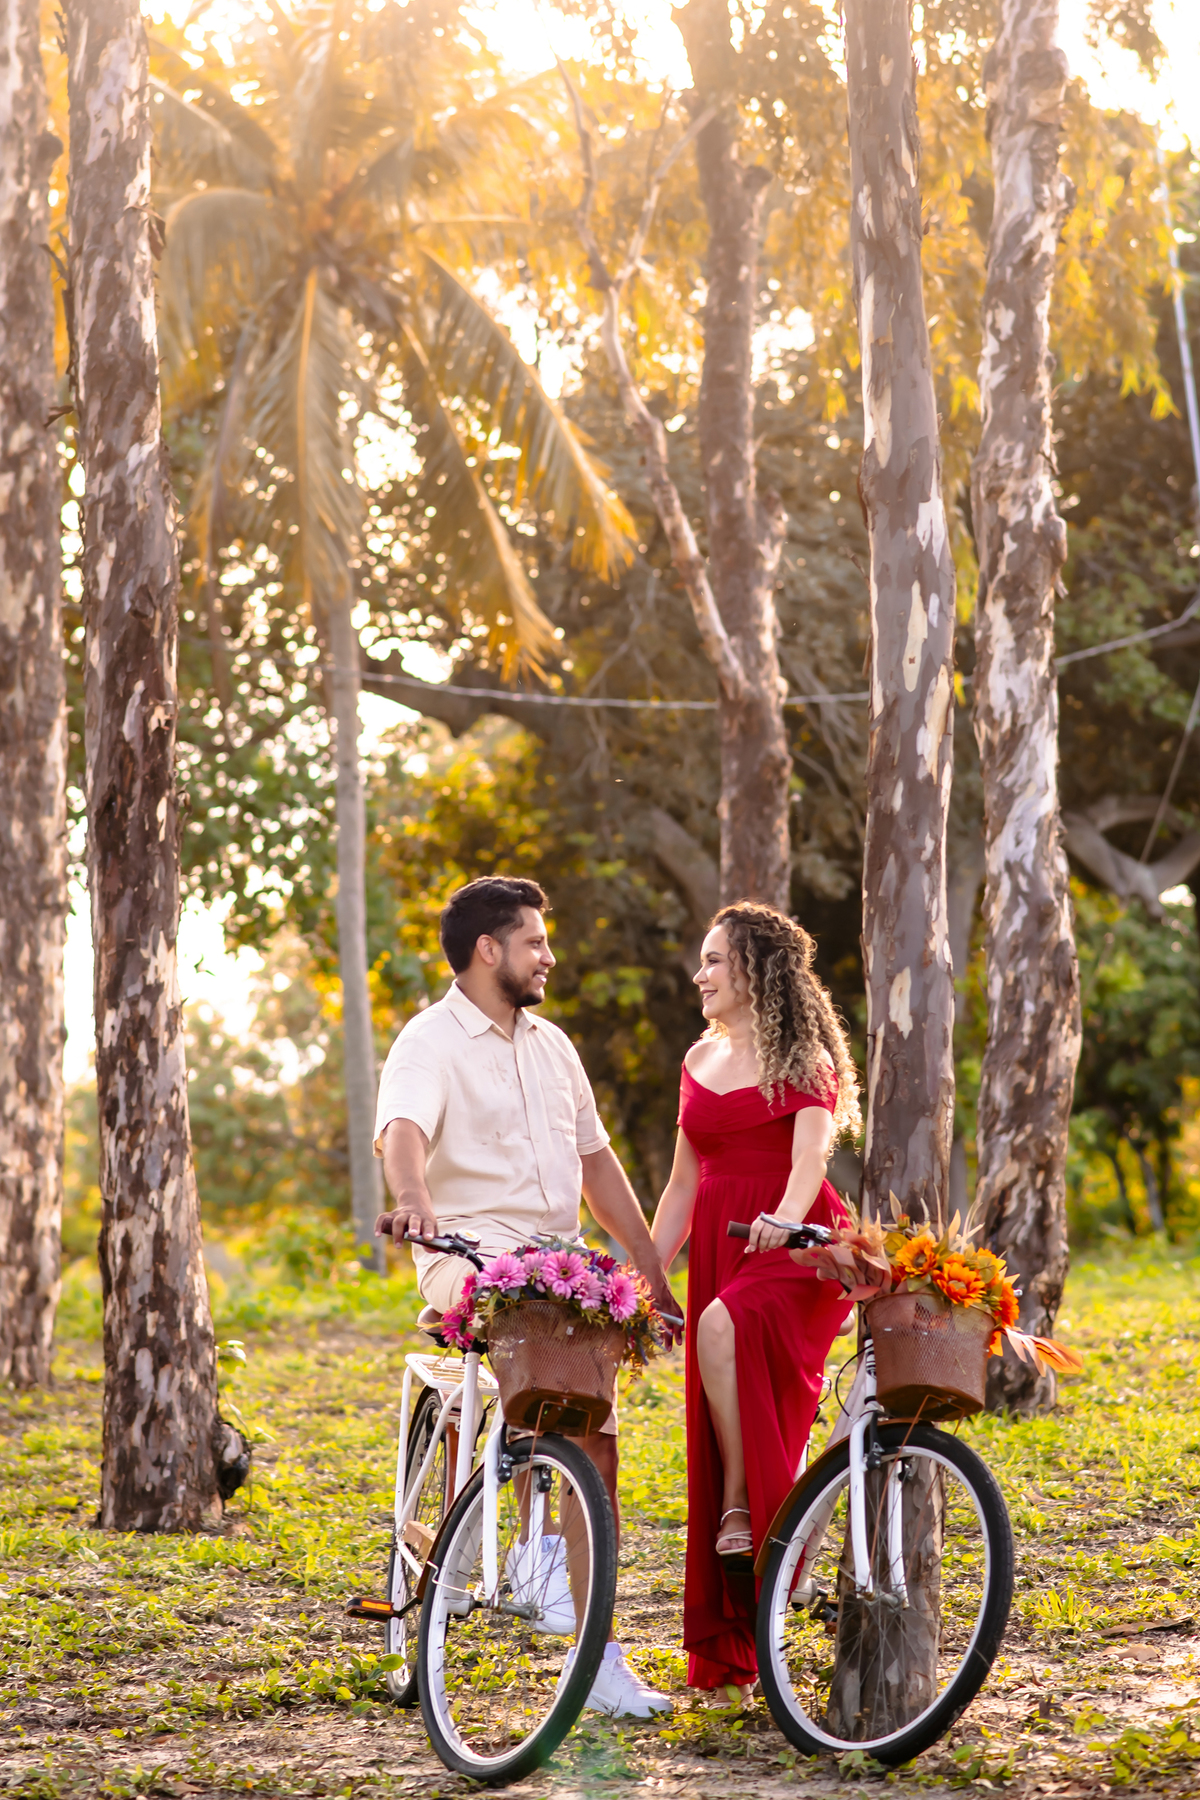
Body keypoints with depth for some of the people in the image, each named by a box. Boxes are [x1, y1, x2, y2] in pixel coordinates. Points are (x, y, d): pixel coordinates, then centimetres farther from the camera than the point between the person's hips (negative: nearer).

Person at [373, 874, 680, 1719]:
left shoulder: (551, 1045, 19)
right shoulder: (430, 1043, -4)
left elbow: (596, 1161, 24)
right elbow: (403, 1130, -24)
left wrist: (656, 1274, 20)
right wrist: (412, 1198, -47)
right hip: (470, 1262, -6)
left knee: (595, 1434, -3)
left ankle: (599, 1657, 1)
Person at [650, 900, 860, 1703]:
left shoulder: (804, 1059, -2)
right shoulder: (700, 1060, 16)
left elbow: (809, 1159, -18)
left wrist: (784, 1220, -38)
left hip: (794, 1248, -6)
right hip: (718, 1249, 6)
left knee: (726, 1327, -37)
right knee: (714, 1436, 1)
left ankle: (746, 1508, -23)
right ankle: (728, 1651, 6)